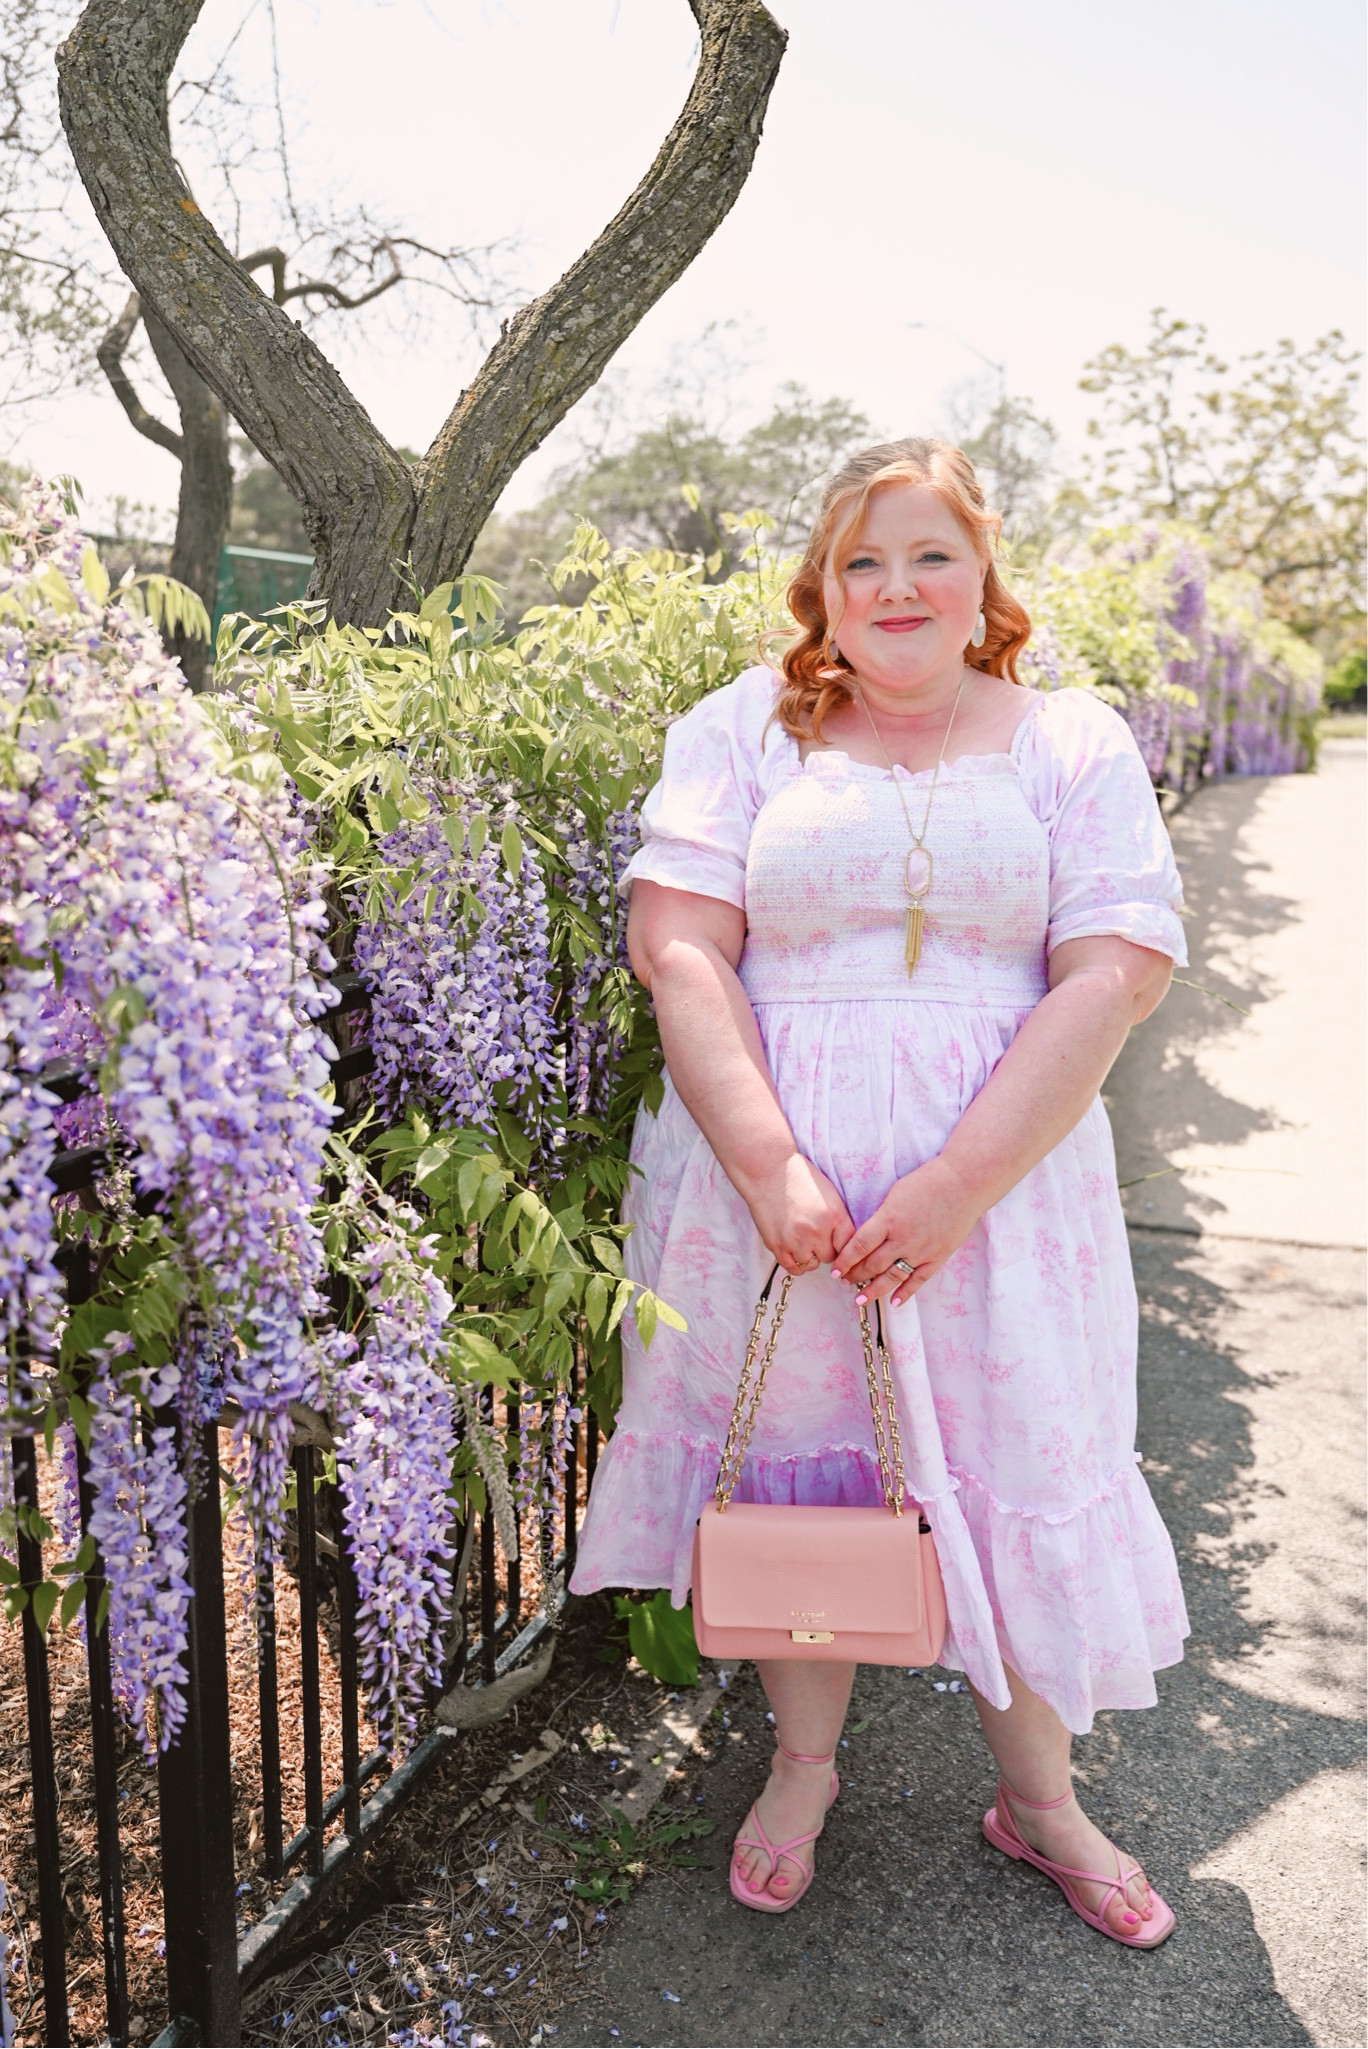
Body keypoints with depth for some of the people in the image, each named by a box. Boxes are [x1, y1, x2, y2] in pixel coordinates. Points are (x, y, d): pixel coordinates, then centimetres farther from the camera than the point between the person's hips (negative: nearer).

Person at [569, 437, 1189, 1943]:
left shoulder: (1072, 742, 4)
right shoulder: (745, 729, 3)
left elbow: (1114, 976, -6)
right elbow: (676, 945, -6)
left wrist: (959, 1183, -15)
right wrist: (767, 1163, -16)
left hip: (999, 1173, 0)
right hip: (771, 1171, 1)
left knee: (1011, 1477, 8)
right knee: (792, 1458, 12)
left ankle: (1036, 1796, 34)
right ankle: (803, 1761, 38)